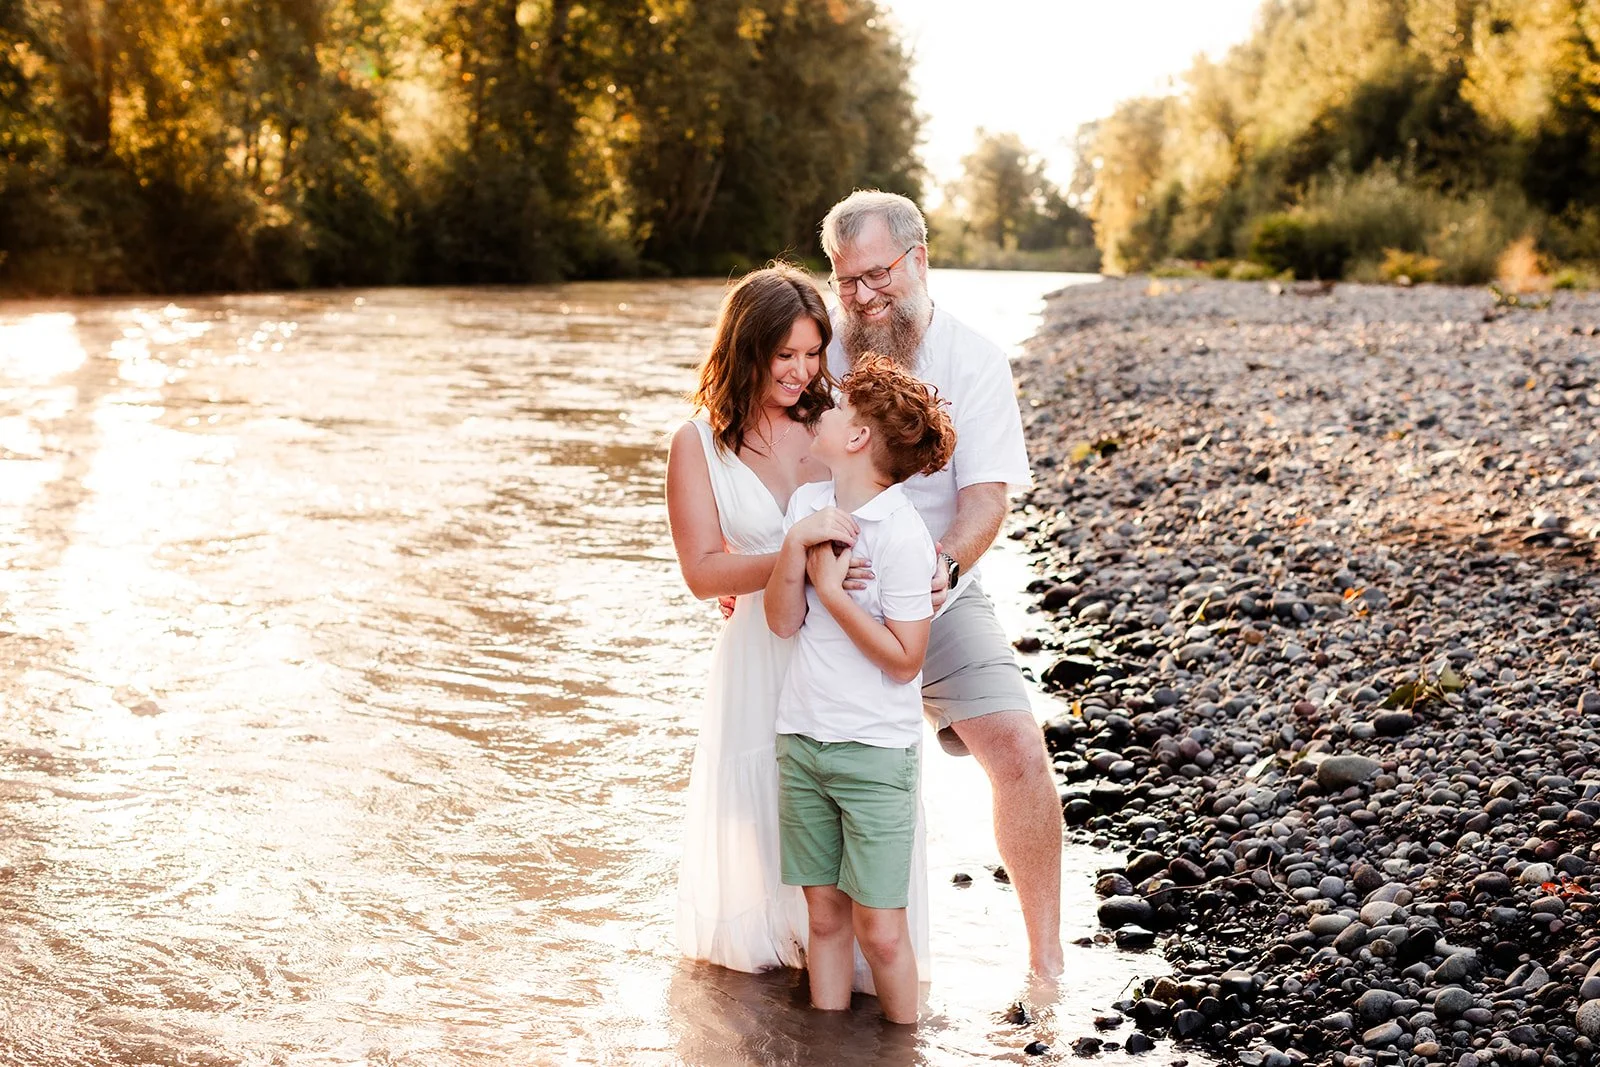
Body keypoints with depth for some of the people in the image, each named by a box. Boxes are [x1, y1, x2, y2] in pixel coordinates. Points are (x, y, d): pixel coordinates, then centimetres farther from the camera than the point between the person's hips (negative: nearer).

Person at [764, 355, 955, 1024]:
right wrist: (795, 545, -14)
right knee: (825, 916, 13)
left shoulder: (901, 535, -15)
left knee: (880, 931, -1)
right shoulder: (807, 504, 5)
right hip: (802, 742, 6)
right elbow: (784, 622, 1)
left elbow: (904, 660, -15)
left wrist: (831, 588, -16)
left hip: (876, 752, -6)